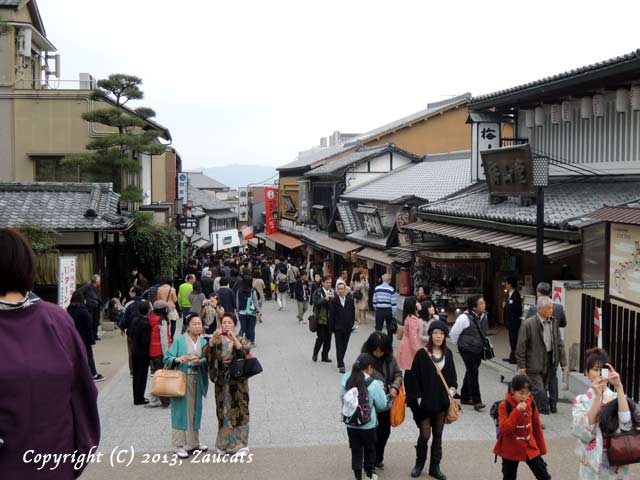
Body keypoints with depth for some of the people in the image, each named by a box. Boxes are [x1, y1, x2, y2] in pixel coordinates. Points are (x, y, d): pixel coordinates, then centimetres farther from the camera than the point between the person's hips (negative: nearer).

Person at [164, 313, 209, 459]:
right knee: (181, 410, -4)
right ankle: (179, 445, 2)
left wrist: (199, 361, -19)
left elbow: (207, 360, 1)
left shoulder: (203, 342, 9)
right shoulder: (179, 341, -4)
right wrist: (177, 359, -26)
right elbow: (167, 358, -7)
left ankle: (193, 442, 24)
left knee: (194, 410, 11)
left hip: (197, 380, 5)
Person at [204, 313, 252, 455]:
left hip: (238, 380, -2)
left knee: (238, 409, -4)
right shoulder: (216, 341, 8)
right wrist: (212, 338, -25)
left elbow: (245, 352, -17)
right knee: (223, 410, 7)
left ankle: (240, 443, 2)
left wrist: (234, 339, -29)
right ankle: (224, 443, 18)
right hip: (222, 381, 2)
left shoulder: (241, 340, 3)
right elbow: (207, 353, -10)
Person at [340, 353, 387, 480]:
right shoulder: (373, 384, -20)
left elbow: (342, 398, 4)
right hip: (368, 424, -2)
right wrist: (381, 390, 6)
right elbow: (382, 405, -8)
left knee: (356, 450, 14)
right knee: (369, 449, 21)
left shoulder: (346, 378, -9)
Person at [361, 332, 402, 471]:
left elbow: (398, 373, 7)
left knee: (385, 432, 18)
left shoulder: (390, 358, -3)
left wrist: (395, 387, -11)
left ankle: (378, 459, 40)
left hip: (386, 403, 5)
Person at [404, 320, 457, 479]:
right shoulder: (422, 354, -11)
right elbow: (413, 377, -8)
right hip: (425, 402, -4)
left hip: (442, 401, 4)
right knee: (425, 435, 1)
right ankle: (419, 463, 22)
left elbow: (452, 376, 14)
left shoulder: (448, 354, 3)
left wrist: (452, 391, 1)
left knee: (438, 435, 11)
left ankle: (435, 467, 22)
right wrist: (418, 398, -10)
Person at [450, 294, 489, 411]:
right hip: (467, 350, -7)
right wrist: (460, 345, 2)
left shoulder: (483, 316, 0)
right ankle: (476, 401, -7)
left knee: (470, 373, 16)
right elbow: (454, 333, -11)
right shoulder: (464, 318, -21)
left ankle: (465, 397, 29)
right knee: (473, 373, -11)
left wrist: (483, 343, 17)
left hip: (478, 349, 7)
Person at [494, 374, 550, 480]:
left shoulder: (531, 403, -3)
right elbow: (504, 428, -25)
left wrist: (541, 447, 13)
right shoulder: (505, 406, -16)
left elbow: (537, 426, 8)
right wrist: (517, 411, -31)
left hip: (530, 447, 3)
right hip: (510, 450, -3)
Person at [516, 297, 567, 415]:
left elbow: (559, 343, 9)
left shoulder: (554, 322, 3)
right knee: (539, 390, -6)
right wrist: (521, 365, -10)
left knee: (542, 388, 13)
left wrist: (563, 362, 6)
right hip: (533, 364, -5)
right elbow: (521, 346, -10)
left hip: (548, 363, 5)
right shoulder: (528, 324, -13)